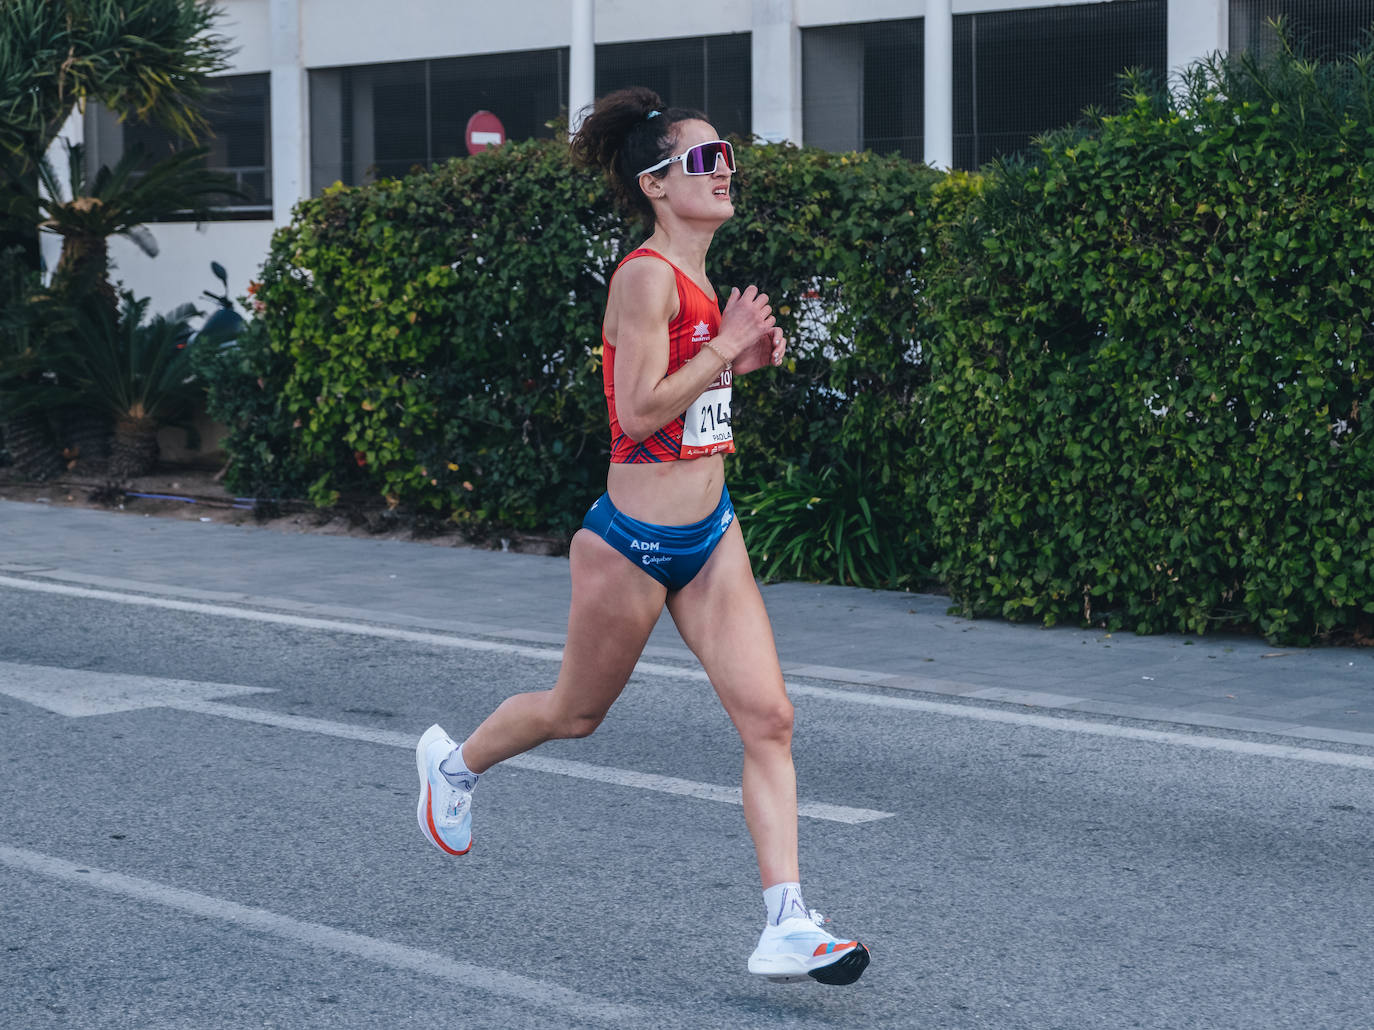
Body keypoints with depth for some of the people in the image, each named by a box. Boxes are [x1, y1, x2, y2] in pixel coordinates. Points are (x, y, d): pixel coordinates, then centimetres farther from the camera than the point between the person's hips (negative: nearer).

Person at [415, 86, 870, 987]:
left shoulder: (700, 281, 10)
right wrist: (725, 348, -19)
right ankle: (455, 762, 45)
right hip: (633, 539, -7)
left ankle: (787, 928, -6)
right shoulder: (647, 275, -17)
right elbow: (639, 410, -23)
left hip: (709, 533, 7)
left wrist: (742, 359, 7)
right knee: (577, 713, 15)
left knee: (769, 718, -6)